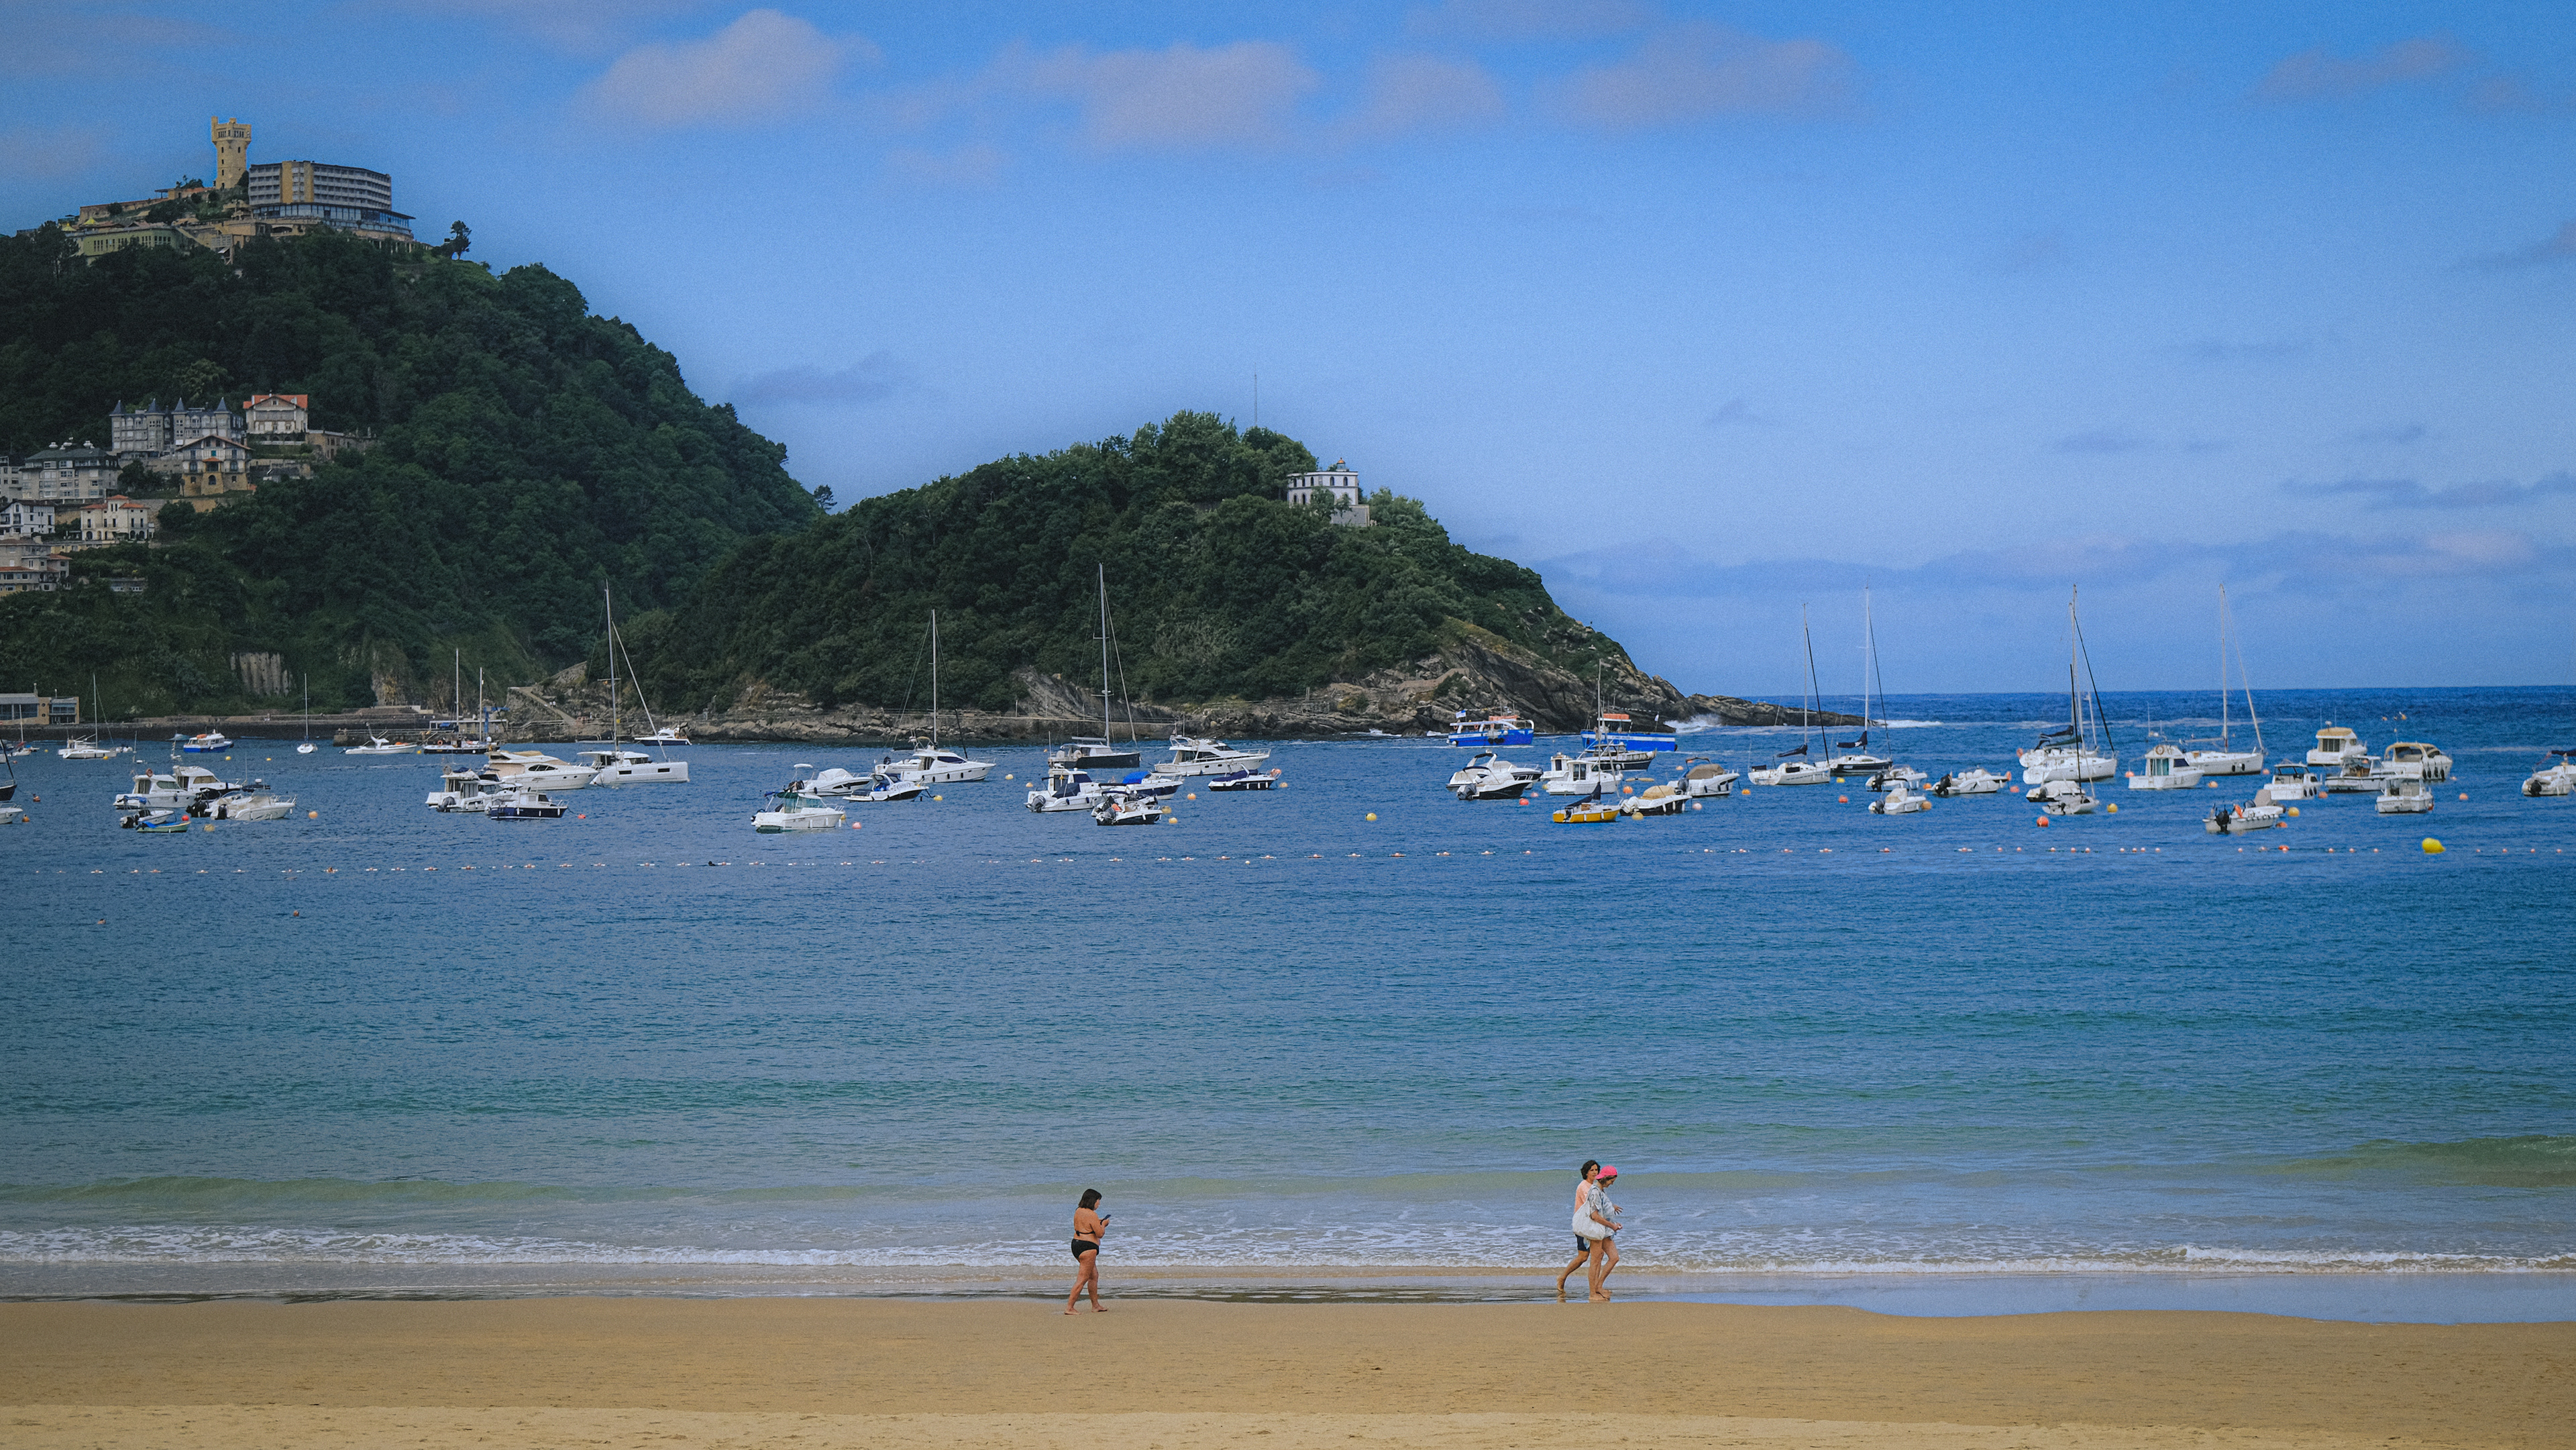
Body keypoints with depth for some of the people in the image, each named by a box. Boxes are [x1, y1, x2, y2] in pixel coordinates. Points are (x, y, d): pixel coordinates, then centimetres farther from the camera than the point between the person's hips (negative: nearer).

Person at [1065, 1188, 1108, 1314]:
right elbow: (1100, 1233, -17)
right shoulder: (1092, 1215, -18)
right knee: (1082, 1279, -7)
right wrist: (1103, 1224, 3)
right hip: (1088, 1247, -10)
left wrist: (1098, 1223, 20)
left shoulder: (1078, 1211, 9)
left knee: (1094, 1275, 20)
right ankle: (1069, 1307, -9)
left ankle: (1096, 1306, 26)